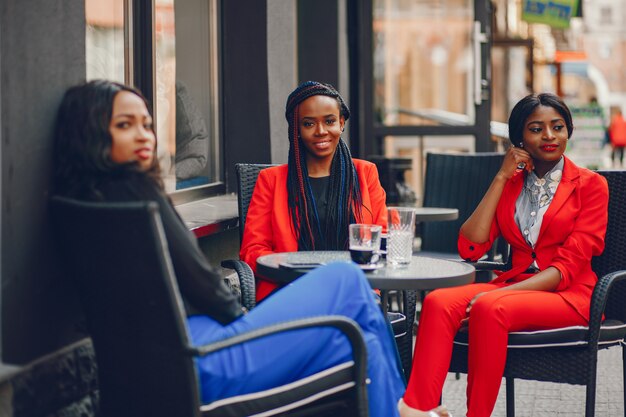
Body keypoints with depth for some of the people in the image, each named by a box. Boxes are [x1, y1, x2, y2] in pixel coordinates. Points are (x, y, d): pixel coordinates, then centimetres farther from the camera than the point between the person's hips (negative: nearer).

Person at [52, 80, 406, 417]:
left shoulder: (85, 198, 14)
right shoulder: (133, 188, -12)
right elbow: (196, 278, -11)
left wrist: (237, 317, 9)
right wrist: (239, 314, 7)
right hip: (201, 363, -9)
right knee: (347, 280, 3)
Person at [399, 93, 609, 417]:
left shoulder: (590, 185, 3)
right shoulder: (509, 184, 17)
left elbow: (569, 266, -8)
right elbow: (470, 249, 3)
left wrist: (498, 294, -21)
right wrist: (501, 178, 1)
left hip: (570, 295, -4)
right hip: (513, 287, 4)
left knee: (489, 307, -35)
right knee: (439, 301, -27)